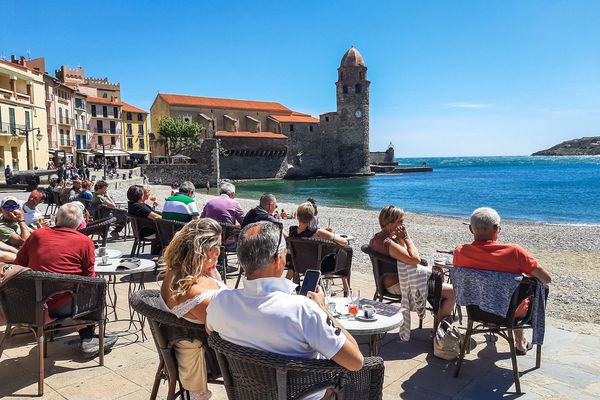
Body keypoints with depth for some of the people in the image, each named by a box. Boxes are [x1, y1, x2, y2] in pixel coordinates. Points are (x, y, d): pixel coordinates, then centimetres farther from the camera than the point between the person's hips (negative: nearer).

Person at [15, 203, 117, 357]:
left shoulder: (37, 235, 4)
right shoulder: (85, 242, -5)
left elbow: (18, 264, 13)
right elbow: (89, 277, 0)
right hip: (62, 307, -5)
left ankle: (86, 338, 26)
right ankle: (87, 339, 22)